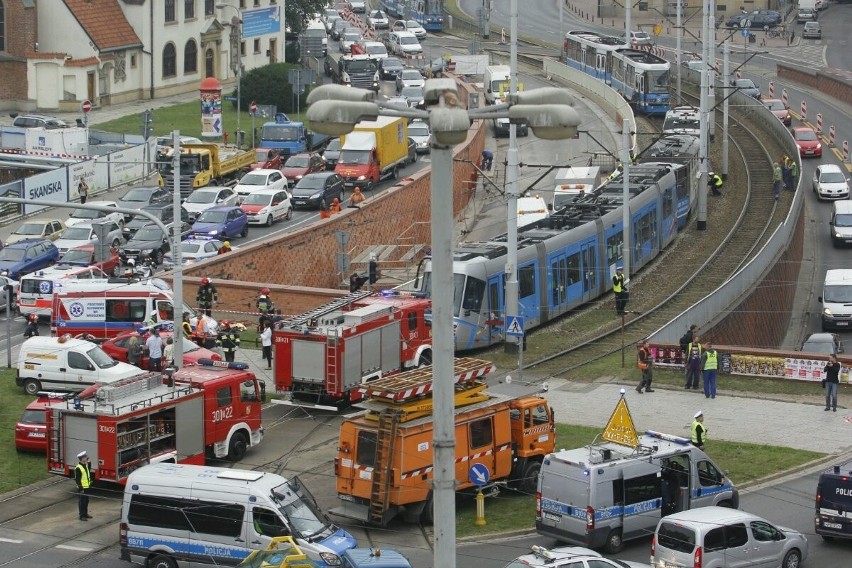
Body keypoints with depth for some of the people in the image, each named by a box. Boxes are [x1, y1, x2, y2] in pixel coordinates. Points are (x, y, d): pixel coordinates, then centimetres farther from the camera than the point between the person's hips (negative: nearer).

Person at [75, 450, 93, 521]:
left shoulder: (86, 465, 9)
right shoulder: (78, 468, -19)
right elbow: (77, 479, -19)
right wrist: (80, 488, -20)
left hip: (87, 487, 9)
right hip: (82, 488, -9)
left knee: (86, 501, 17)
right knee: (82, 502, -2)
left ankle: (85, 513, 29)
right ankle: (82, 516, 2)